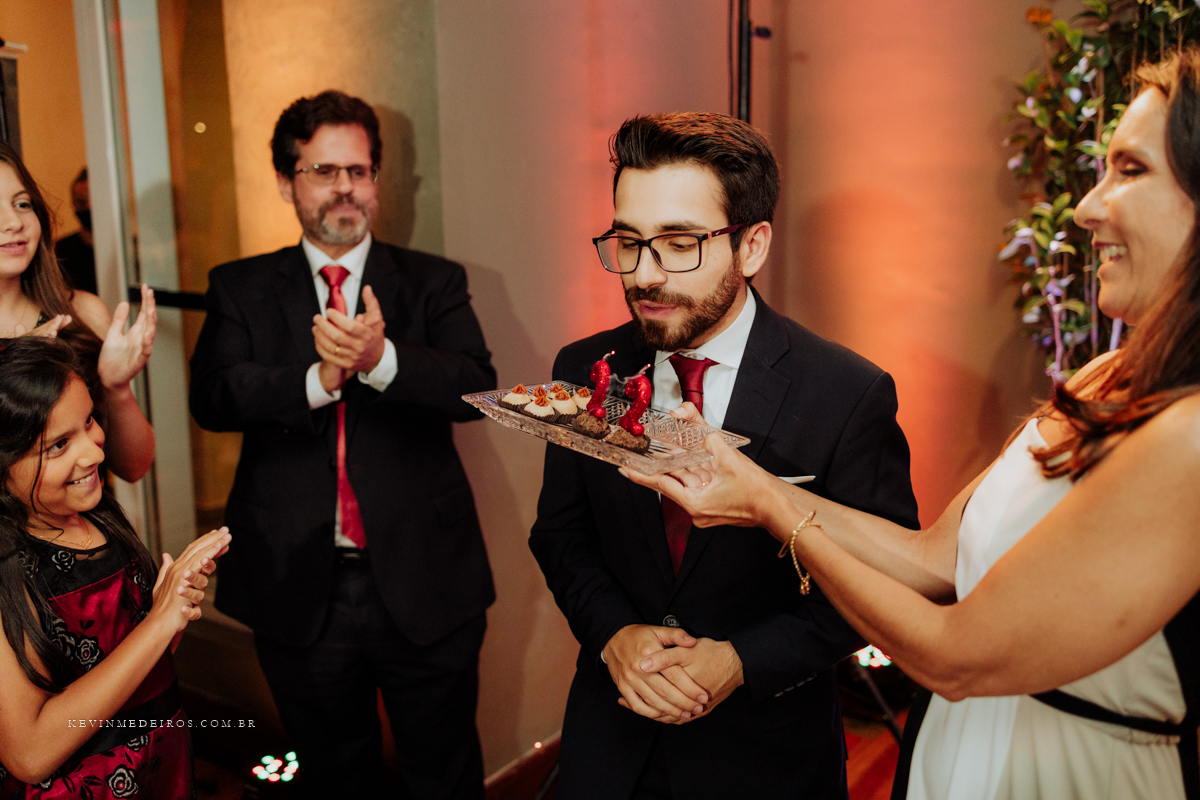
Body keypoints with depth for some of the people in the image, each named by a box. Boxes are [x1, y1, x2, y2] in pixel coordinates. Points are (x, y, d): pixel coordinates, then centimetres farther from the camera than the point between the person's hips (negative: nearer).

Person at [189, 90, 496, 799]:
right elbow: (211, 397, -9)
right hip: (300, 588, 1)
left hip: (423, 586, -1)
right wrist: (316, 380, -24)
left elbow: (478, 387, -13)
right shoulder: (241, 289, 5)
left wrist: (382, 359, -29)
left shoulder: (435, 282, 2)